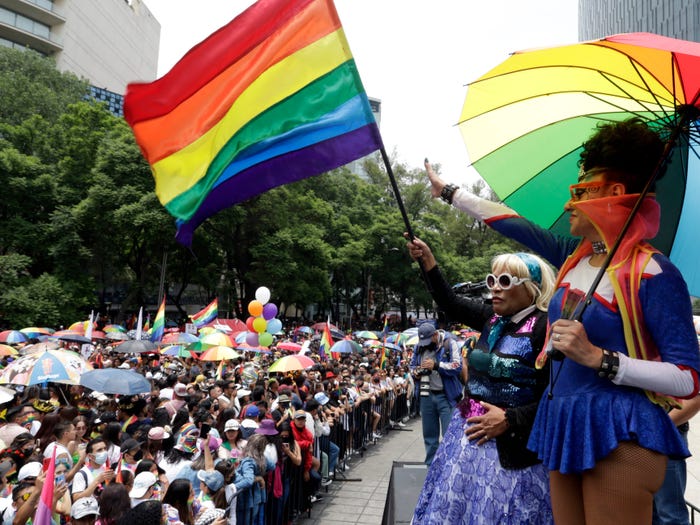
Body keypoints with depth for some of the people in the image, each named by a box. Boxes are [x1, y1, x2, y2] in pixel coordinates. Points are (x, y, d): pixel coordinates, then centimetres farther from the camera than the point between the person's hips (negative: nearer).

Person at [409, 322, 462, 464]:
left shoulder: (449, 343, -8)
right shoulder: (419, 346, 6)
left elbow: (457, 366, -15)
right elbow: (412, 365, 18)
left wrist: (436, 365, -24)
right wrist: (416, 372, -5)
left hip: (445, 395, -5)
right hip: (426, 395, 5)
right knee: (429, 434, 16)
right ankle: (430, 465, 30)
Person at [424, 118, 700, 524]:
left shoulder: (652, 273, -16)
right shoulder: (575, 257, 5)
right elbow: (515, 226, 13)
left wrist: (598, 357, -26)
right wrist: (448, 192, 20)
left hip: (619, 436, -7)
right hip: (564, 426, 7)